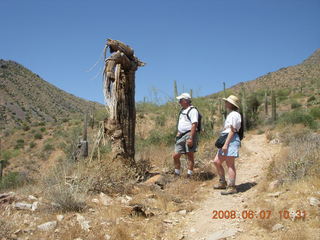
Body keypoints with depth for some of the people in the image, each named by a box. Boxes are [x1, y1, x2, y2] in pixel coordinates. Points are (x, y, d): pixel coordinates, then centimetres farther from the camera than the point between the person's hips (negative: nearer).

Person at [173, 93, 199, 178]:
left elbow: (194, 124, -18)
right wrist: (178, 133, 18)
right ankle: (177, 174, 19)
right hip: (181, 136, 9)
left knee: (190, 155, -4)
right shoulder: (182, 110, 20)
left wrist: (191, 138, -24)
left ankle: (189, 175, 1)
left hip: (189, 135, -9)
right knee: (175, 156, 7)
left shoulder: (192, 110, -9)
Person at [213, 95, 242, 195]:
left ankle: (231, 187, -2)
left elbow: (232, 131, -17)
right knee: (216, 162, 10)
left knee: (230, 164, -7)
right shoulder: (230, 114, 21)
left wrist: (226, 144, -21)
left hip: (231, 140, -10)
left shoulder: (234, 115, -11)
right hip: (226, 140, 10)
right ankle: (222, 182, 22)